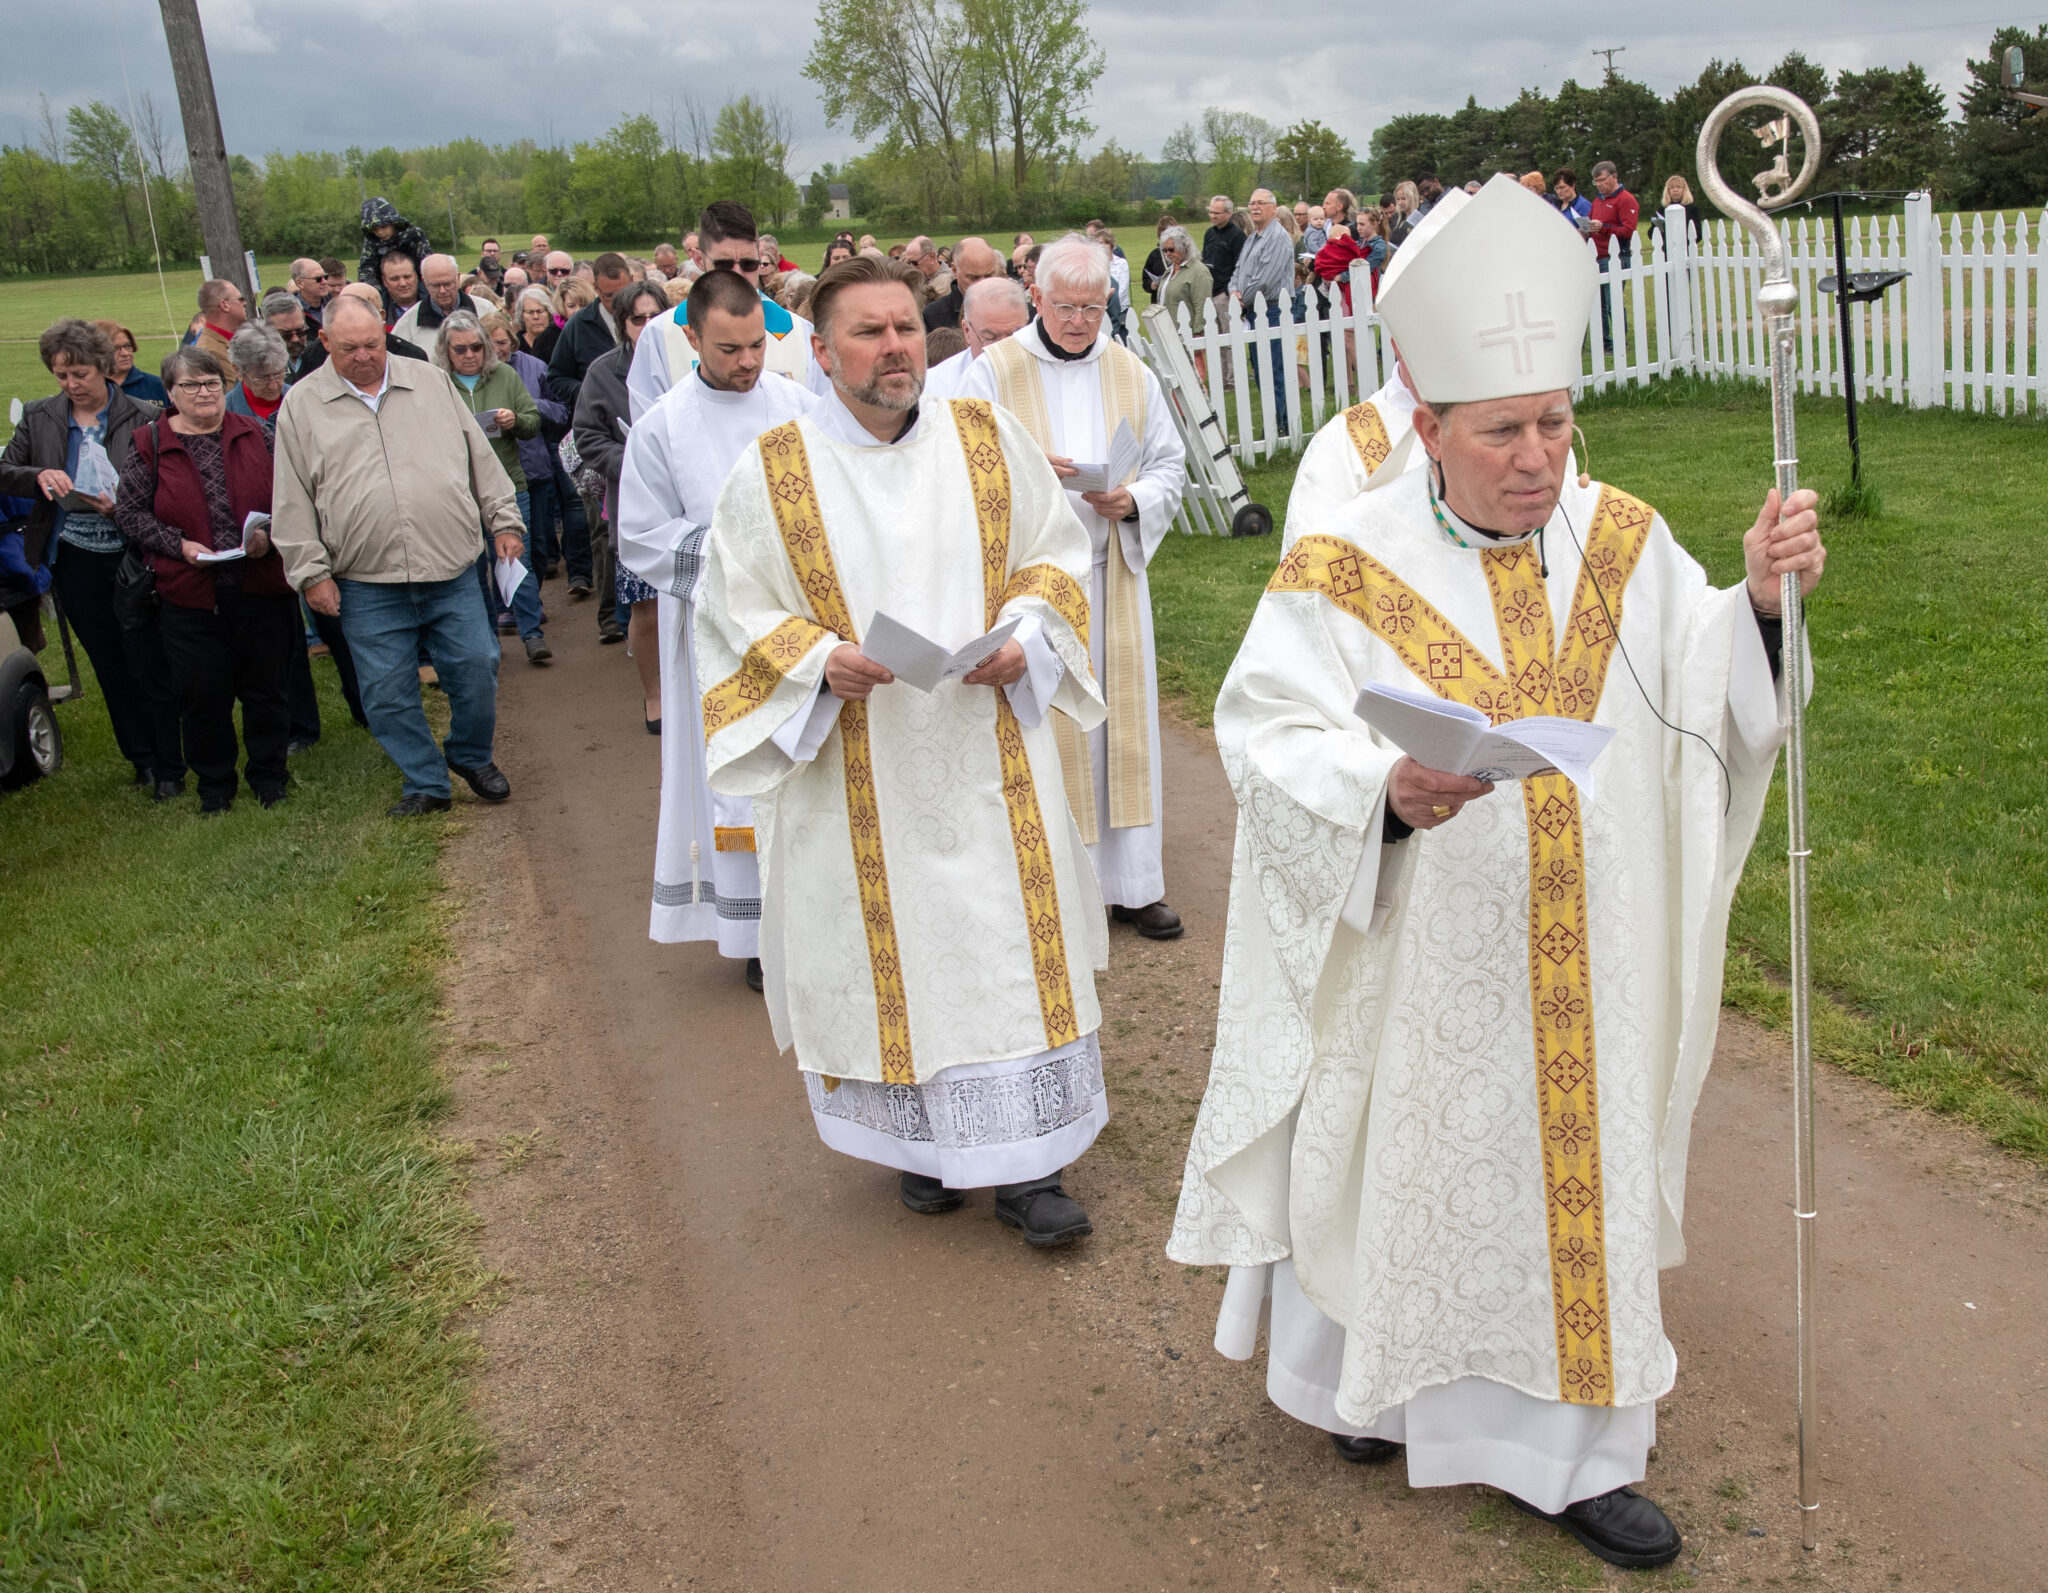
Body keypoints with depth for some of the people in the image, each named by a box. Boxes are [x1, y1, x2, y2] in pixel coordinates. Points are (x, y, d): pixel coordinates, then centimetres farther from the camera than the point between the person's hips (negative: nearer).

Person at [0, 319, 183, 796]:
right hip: (75, 560, 4)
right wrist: (39, 476, -15)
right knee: (109, 667, 13)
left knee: (150, 665, -3)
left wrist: (121, 506, -23)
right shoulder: (39, 417, 6)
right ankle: (141, 758, 26)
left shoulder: (143, 417, -6)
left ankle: (170, 768, 8)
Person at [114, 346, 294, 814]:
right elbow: (129, 513, 2)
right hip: (190, 594, -1)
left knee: (266, 686, 8)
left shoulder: (256, 435, 5)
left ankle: (268, 776, 24)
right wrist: (179, 545, -11)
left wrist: (270, 534, -11)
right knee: (203, 693, 5)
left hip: (261, 586, 1)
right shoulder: (150, 445, 2)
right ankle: (214, 784, 21)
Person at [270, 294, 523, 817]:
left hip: (452, 572, 1)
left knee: (476, 670, 3)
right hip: (366, 586, -1)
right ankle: (426, 784, 19)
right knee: (388, 692, 3)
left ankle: (472, 758, 28)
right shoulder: (301, 405, 4)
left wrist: (504, 520, 9)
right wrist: (311, 571, -2)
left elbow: (480, 456, 13)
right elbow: (293, 503, 3)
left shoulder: (431, 382, 8)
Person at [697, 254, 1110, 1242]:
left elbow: (1055, 556, 9)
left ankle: (1026, 1164, 14)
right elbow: (736, 611, 1)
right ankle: (918, 1142, 28)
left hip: (990, 747, 2)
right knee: (889, 951, 8)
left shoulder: (989, 439, 3)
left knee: (1012, 936, 2)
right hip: (859, 774, -1)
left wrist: (1022, 638, -9)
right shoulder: (770, 472, -3)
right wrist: (821, 660, -17)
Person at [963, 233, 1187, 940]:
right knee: (1044, 727, -1)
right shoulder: (993, 372, 0)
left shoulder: (1131, 374, 9)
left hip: (1113, 575, 3)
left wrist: (1132, 501, -11)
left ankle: (1132, 883, 16)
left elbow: (1170, 464, 10)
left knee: (1124, 719, 6)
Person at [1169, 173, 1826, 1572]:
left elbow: (1704, 696, 4)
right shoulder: (1348, 568, -12)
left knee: (1575, 1169, 14)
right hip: (1418, 969, -4)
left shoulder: (1623, 542, 1)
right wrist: (1389, 791, -33)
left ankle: (1559, 1448, 33)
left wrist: (1760, 602, -14)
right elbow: (1273, 739, -16)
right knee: (1403, 1162, 13)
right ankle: (1372, 1373, 42)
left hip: (1582, 971, 4)